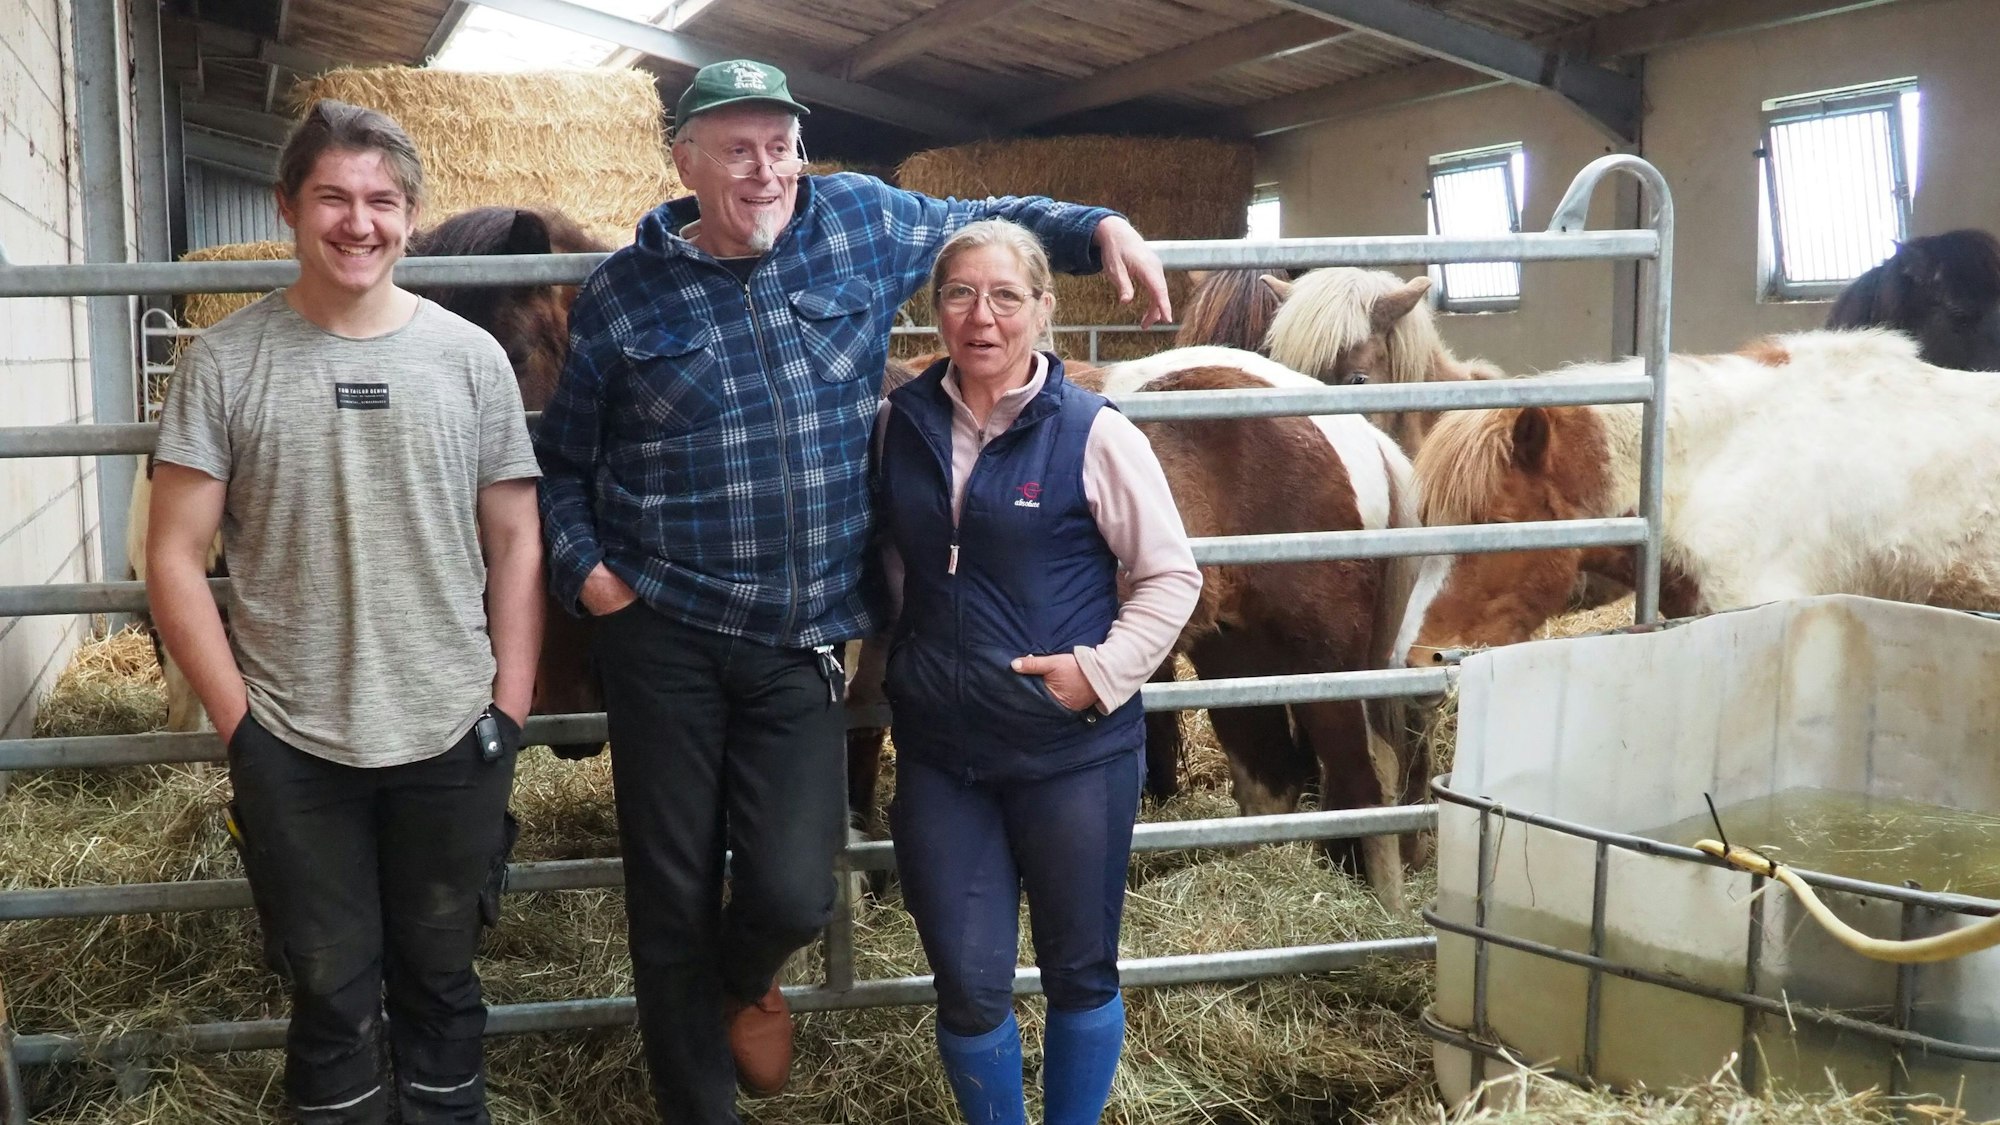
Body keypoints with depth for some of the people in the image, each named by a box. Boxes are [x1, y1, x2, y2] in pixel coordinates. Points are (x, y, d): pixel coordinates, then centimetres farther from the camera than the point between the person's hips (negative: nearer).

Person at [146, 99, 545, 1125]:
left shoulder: (469, 357, -1)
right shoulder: (225, 362, -4)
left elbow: (516, 544, 3)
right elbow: (174, 558, -3)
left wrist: (510, 707, -2)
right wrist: (236, 720, -7)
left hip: (453, 742, 1)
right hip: (291, 751, -1)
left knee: (440, 980, 16)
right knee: (331, 992, 13)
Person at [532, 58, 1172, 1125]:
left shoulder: (862, 221, 3)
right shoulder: (621, 295, 0)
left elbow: (981, 220, 21)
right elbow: (561, 458, 11)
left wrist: (1101, 227, 8)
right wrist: (580, 566, -2)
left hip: (805, 645, 1)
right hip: (665, 635, 0)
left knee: (792, 892, -7)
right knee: (673, 896, 7)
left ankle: (744, 980, 33)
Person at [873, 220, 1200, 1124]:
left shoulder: (1094, 435, -9)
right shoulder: (901, 423, 2)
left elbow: (1172, 577, -5)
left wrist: (1103, 669, -15)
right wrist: (907, 657, 8)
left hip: (1075, 751, -2)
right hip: (940, 752, 3)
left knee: (1081, 973, 14)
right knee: (968, 986, 7)